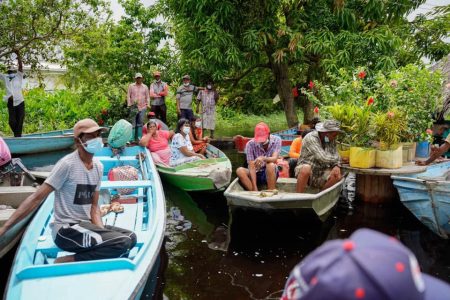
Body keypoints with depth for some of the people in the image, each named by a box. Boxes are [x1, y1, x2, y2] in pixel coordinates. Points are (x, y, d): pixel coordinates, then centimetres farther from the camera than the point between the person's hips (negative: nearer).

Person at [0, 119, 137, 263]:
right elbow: (37, 198, -14)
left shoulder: (98, 166, 6)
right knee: (123, 243, -22)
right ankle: (65, 263, -9)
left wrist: (102, 233, -5)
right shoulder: (68, 164, -15)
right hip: (66, 230, -7)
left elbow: (94, 206, 10)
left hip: (86, 225, 7)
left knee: (131, 237, -4)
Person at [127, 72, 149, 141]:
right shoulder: (131, 86, 8)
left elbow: (147, 97, 14)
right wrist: (129, 104, -3)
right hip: (133, 107, -1)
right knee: (133, 123, -3)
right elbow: (128, 96, 6)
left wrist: (147, 104, 3)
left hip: (142, 107, 2)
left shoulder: (145, 87, 12)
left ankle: (139, 137, 6)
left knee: (140, 123, 1)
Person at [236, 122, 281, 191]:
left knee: (271, 165, -34)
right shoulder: (250, 144, -15)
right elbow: (252, 167, -19)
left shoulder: (276, 140, -11)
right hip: (256, 173, 1)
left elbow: (274, 158, -25)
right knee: (240, 171, -27)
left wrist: (263, 158, -49)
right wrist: (255, 188, -28)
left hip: (271, 173, -1)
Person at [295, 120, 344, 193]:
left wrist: (336, 166, -16)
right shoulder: (311, 138, -19)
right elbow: (322, 158, -27)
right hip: (305, 168, -6)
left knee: (337, 176, -20)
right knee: (306, 169, -39)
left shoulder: (331, 140, 4)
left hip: (321, 172, 6)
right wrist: (336, 158, -10)